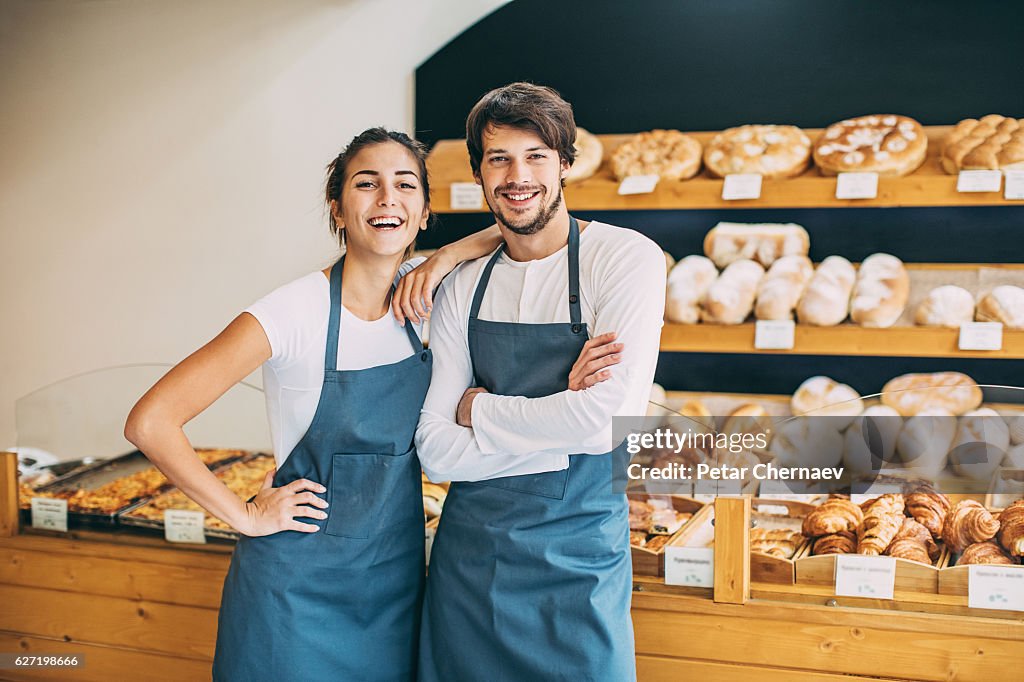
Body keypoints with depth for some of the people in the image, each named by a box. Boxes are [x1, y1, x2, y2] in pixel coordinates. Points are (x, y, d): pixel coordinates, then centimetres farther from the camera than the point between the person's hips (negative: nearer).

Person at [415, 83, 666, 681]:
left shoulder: (625, 258, -9)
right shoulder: (464, 286, 3)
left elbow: (606, 417, -20)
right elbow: (435, 449, -3)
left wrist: (478, 409, -7)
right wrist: (557, 427, -16)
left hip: (578, 553, -3)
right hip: (469, 548, 4)